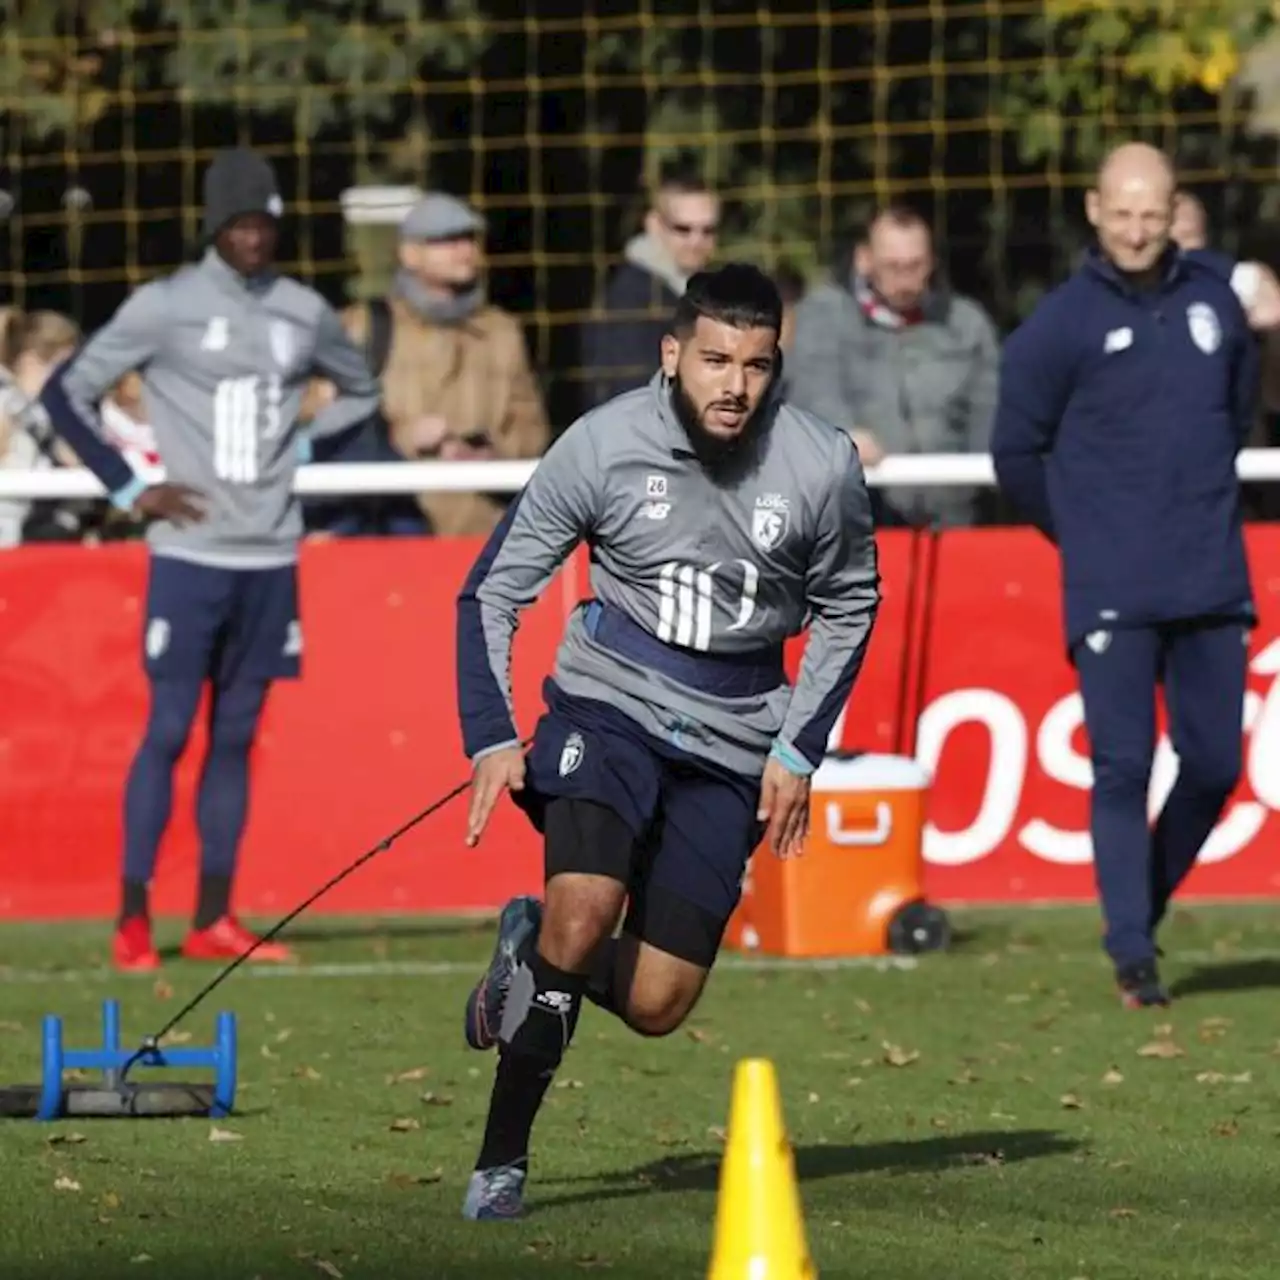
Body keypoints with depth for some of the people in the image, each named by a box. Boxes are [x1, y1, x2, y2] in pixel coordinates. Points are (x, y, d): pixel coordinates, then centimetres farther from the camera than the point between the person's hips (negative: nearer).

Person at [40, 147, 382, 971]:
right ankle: (133, 921, -2)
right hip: (190, 554, -4)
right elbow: (68, 391, 0)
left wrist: (304, 448, 9)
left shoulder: (305, 313, 8)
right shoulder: (166, 307, -4)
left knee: (237, 736, 6)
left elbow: (362, 392, 25)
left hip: (271, 560, 4)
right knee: (169, 731, -5)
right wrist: (130, 490, -5)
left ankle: (215, 920, 10)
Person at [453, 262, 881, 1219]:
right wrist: (491, 739, -11)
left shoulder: (823, 467, -10)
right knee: (584, 914, -27)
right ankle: (502, 1159, -13)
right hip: (610, 705, -2)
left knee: (657, 1006, -4)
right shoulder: (603, 446, -13)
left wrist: (799, 750, 4)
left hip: (729, 746, 2)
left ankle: (531, 949, 30)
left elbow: (849, 604, 9)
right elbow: (493, 590, -2)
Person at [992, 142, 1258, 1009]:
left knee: (1215, 765, 3)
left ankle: (1146, 902, 24)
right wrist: (1088, 532, 9)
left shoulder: (1214, 299, 7)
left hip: (1212, 582, 4)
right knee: (1123, 766, -8)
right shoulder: (1059, 326, -5)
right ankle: (1133, 954, -4)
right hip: (1111, 594, -4)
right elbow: (1017, 455, 3)